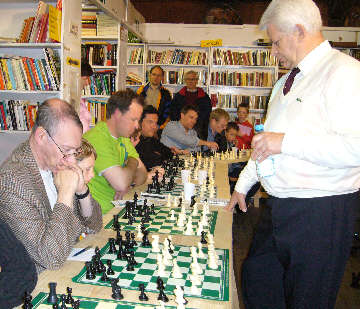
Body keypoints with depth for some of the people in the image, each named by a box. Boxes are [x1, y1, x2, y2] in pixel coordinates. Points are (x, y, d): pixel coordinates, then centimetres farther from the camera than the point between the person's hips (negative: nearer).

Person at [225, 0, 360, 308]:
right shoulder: (287, 81, 15)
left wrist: (286, 142, -23)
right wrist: (243, 184, 25)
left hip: (321, 212, -8)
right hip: (279, 207, 9)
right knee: (256, 278, 20)